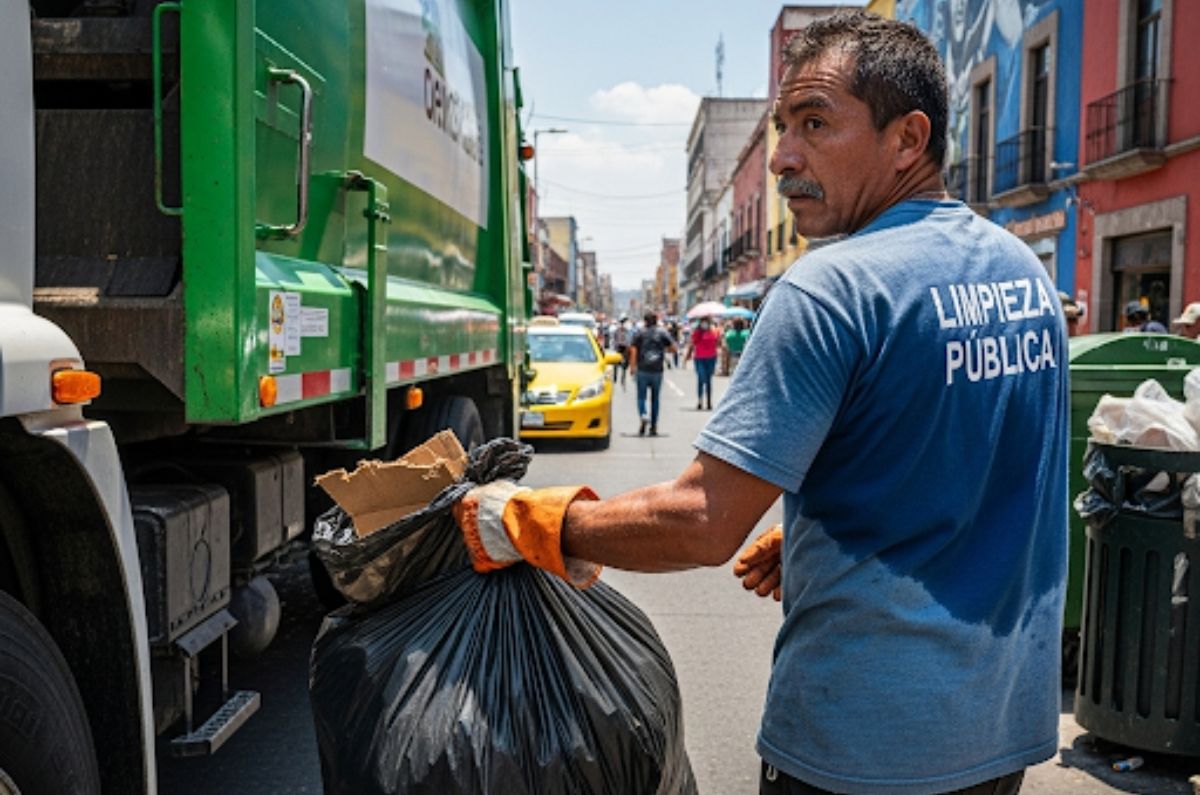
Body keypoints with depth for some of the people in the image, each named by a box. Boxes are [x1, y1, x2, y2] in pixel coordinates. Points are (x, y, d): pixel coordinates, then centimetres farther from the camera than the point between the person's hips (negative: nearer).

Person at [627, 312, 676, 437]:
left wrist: (632, 367, -6)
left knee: (641, 397, 5)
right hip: (657, 371, 1)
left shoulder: (639, 333, -1)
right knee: (655, 399, 11)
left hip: (642, 370, -1)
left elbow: (633, 350, -9)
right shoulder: (663, 334, 2)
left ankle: (644, 415, -25)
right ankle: (653, 427, 13)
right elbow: (673, 349, 3)